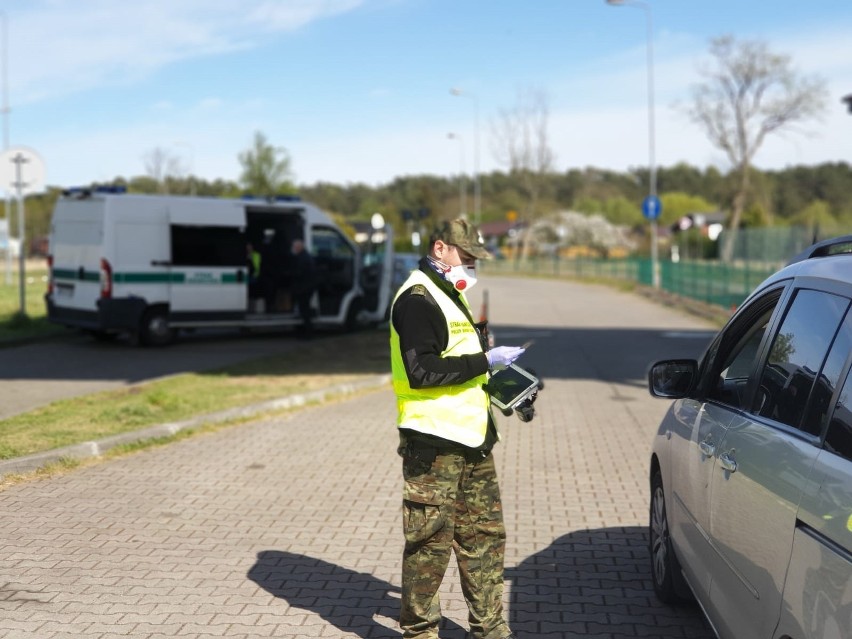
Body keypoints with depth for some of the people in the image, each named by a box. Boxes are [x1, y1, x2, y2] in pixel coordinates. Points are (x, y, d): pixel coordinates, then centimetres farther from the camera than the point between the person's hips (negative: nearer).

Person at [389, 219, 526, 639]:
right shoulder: (417, 299, -14)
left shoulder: (452, 294, 19)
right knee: (431, 541, 0)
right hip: (433, 443, -10)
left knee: (485, 534, 13)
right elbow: (421, 371, -23)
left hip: (471, 439, 10)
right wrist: (485, 360, -20)